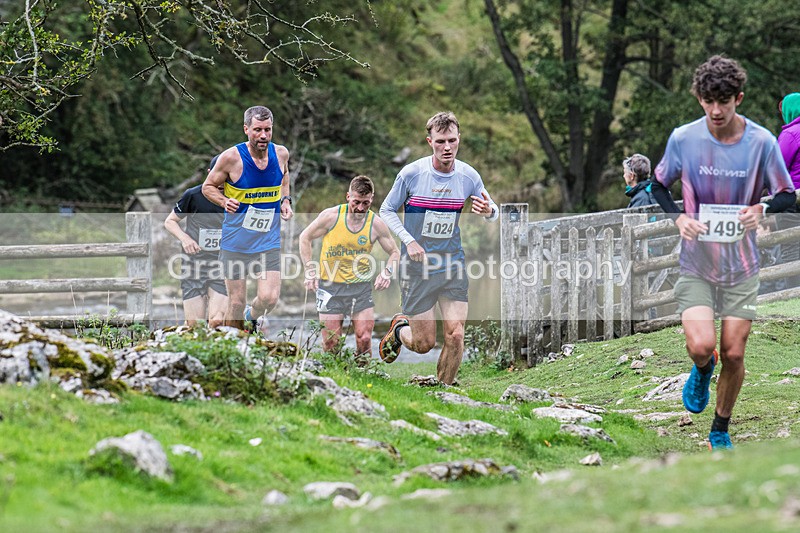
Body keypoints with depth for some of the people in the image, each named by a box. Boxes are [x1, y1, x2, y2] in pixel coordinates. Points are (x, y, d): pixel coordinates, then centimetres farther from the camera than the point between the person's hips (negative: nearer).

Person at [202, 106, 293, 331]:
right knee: (236, 302, 2)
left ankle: (252, 316, 24)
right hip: (235, 242, -2)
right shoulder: (232, 157, -13)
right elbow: (208, 186, 2)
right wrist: (224, 201, -17)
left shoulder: (281, 153, -2)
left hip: (269, 242, 2)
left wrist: (285, 200, 5)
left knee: (269, 298, -11)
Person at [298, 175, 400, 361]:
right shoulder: (331, 216, -10)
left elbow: (394, 252, 10)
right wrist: (310, 270, -4)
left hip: (361, 286, 1)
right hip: (330, 286, -1)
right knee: (330, 343, 0)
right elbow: (305, 238, 4)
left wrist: (387, 272, -10)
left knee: (364, 339, -6)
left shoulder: (376, 224, -5)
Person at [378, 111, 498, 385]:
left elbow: (493, 211, 10)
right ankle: (399, 329, 35)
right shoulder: (411, 173, -12)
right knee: (423, 344, -1)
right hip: (417, 267, -2)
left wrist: (489, 211, -16)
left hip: (452, 264, 2)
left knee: (455, 335, -9)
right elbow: (387, 210, 0)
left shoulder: (469, 176, -4)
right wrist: (409, 241, -15)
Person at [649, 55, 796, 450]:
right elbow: (659, 185, 7)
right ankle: (702, 370, 19)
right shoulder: (683, 139, -9)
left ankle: (721, 429, 26)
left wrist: (762, 209, -22)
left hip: (741, 266, 1)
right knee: (701, 346, -19)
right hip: (696, 263, -1)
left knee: (733, 354, 4)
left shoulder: (761, 142, -9)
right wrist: (678, 217, -12)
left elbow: (787, 195, 0)